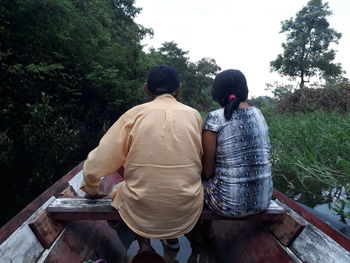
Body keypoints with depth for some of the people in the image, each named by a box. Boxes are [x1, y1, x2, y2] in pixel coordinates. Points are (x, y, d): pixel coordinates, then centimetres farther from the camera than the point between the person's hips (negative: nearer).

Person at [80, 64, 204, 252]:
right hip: (187, 211, 3)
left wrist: (91, 190, 14)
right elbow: (200, 162, 7)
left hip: (142, 212, -2)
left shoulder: (134, 114, -9)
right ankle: (172, 236, 29)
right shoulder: (194, 115, -3)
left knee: (119, 192, 30)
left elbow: (95, 165, -7)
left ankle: (144, 243, 17)